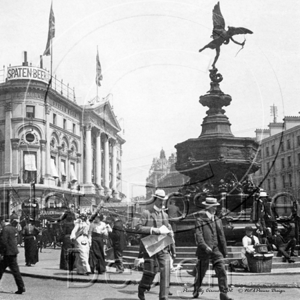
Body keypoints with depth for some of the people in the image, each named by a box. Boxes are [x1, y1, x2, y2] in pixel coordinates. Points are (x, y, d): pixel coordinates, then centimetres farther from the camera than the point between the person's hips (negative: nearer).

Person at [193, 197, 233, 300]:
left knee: (222, 271, -6)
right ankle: (196, 291, 28)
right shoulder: (200, 219, -4)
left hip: (216, 249, 4)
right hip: (204, 251, -4)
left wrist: (224, 250, 15)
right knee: (201, 272, 8)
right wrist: (205, 246, -23)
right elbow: (198, 235, -12)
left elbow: (222, 236, 15)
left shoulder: (217, 220, 12)